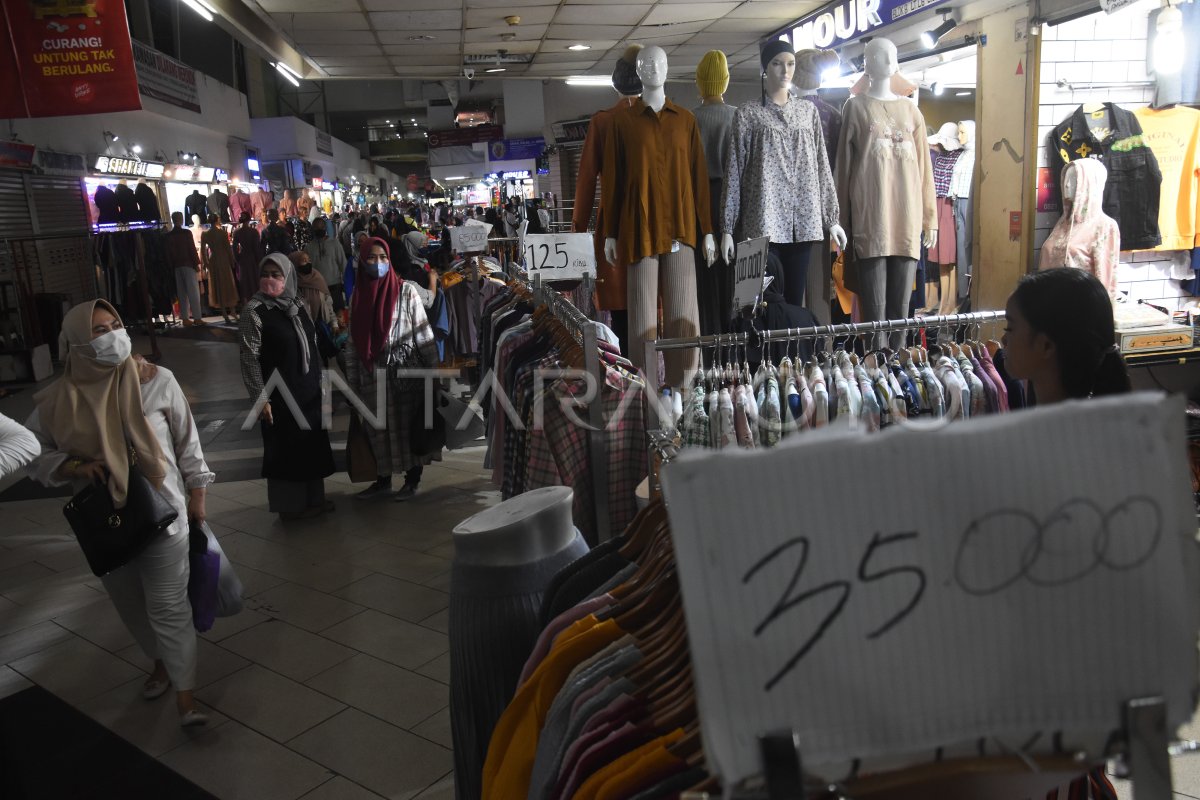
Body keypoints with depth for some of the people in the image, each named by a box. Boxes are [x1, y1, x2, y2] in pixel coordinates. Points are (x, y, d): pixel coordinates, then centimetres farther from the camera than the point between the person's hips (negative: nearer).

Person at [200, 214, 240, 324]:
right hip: (224, 260, -2)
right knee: (228, 285, 11)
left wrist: (205, 263, 8)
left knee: (218, 286, 10)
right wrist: (232, 262, 0)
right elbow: (228, 248, -9)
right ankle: (231, 310, 11)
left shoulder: (205, 234, -3)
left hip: (212, 261, 2)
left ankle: (225, 313, 9)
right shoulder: (222, 232, -10)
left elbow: (203, 250, -2)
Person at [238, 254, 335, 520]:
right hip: (280, 393, -6)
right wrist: (261, 398, -16)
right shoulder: (254, 310, -12)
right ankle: (290, 504, 19)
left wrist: (320, 380, 14)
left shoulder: (298, 304, 5)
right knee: (285, 446, 5)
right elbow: (250, 358, -14)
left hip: (309, 389, 6)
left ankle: (313, 497, 28)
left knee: (312, 443, 13)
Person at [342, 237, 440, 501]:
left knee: (408, 425, 2)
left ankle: (412, 479, 16)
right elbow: (354, 340, 11)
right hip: (372, 374, 3)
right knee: (377, 428, 8)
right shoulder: (358, 296, 8)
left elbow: (423, 332, -4)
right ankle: (383, 479, 22)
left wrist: (434, 371, -8)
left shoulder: (405, 291, -3)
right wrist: (352, 379, 9)